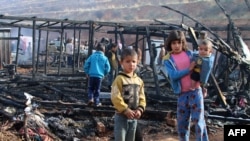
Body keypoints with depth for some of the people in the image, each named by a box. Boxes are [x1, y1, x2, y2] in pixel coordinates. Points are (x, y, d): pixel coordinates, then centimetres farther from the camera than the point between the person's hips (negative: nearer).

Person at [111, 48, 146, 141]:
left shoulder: (139, 81, 7)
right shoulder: (119, 79, -13)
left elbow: (142, 98, 9)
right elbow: (115, 98, -19)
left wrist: (140, 109, -7)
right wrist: (126, 110, -19)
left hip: (134, 117, 6)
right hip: (121, 116, -6)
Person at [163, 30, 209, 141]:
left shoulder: (190, 53, 5)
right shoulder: (168, 60, 0)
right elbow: (173, 75, -14)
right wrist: (189, 69, -21)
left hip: (195, 91, 0)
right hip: (182, 94, 1)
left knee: (198, 120, -5)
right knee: (182, 123, 10)